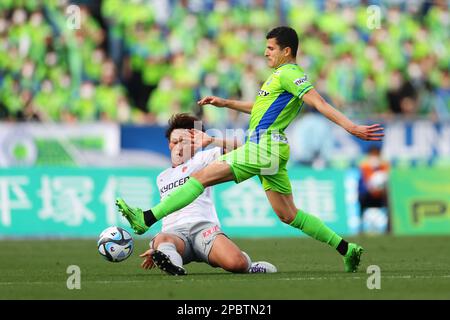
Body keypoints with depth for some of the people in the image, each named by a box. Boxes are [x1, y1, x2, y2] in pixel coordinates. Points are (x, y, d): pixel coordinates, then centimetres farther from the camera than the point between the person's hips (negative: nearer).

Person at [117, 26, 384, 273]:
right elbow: (260, 106, 36)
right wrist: (226, 103, 30)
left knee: (203, 176, -11)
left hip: (264, 147, -10)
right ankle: (346, 248, 9)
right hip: (270, 150, 10)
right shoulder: (282, 75, 22)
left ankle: (146, 219, -14)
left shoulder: (289, 73, -9)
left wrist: (351, 127, -29)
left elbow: (318, 102, -20)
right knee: (288, 215, 11)